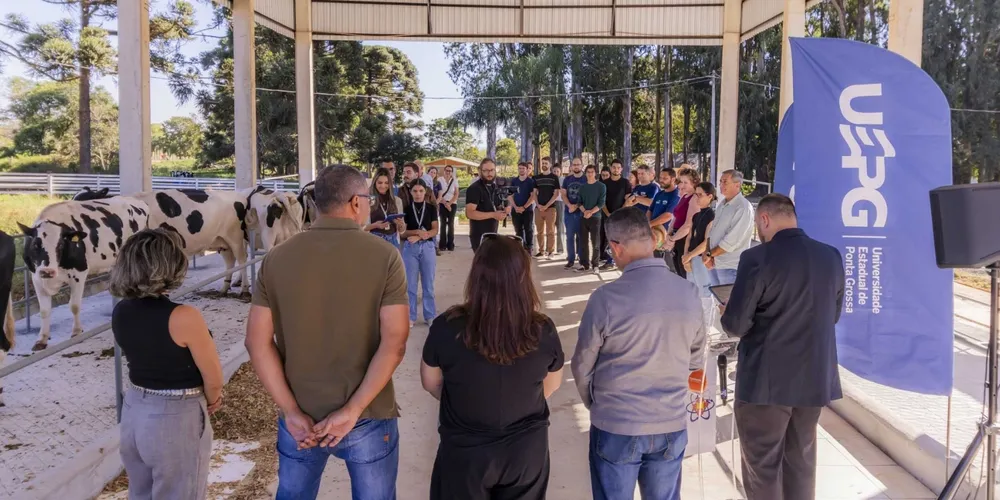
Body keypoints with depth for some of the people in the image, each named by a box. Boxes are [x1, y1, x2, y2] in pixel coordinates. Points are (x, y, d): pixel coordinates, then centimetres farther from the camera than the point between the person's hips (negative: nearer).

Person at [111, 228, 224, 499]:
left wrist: (199, 395, 8)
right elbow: (213, 377, -15)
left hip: (134, 411, 6)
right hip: (177, 420, -6)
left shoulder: (120, 312, -5)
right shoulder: (183, 317, -25)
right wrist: (211, 400, 7)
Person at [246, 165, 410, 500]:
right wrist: (352, 410, -14)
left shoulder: (277, 258, -2)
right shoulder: (384, 256, -11)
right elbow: (394, 343, -17)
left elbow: (258, 341, -5)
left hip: (300, 418, 3)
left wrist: (291, 411, -5)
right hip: (367, 418, -2)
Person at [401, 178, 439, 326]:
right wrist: (417, 231, -14)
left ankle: (430, 315, 16)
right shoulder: (406, 209, 3)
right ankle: (410, 316, 14)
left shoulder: (431, 208, 4)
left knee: (428, 283, 6)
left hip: (427, 247, 0)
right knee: (410, 284, 5)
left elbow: (435, 230, -1)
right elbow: (401, 232, 1)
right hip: (410, 248, 0)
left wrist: (419, 237, -14)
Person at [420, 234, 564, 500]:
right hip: (527, 450, 1)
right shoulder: (543, 331, -19)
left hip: (464, 453, -1)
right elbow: (552, 384, 0)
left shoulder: (447, 327, -23)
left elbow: (431, 382, -3)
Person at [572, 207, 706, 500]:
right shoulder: (689, 293, -6)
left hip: (616, 425, -3)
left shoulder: (606, 298, -18)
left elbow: (583, 367, -6)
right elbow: (696, 360, 7)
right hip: (672, 423, 4)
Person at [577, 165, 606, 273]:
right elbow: (579, 202, 7)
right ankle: (584, 264, 10)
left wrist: (591, 212, -17)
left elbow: (601, 203, -7)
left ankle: (595, 264, 3)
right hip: (583, 217, 4)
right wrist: (584, 211, -12)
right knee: (583, 242, 4)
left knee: (595, 242, -2)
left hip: (595, 217, -4)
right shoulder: (582, 187, 12)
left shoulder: (601, 186, 0)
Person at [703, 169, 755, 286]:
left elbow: (731, 241, -22)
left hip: (730, 267, -8)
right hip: (715, 263, 8)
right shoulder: (722, 203, 10)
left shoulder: (743, 208, -17)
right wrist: (707, 252, -4)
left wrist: (709, 254, -13)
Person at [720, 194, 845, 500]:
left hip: (766, 381, -6)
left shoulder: (757, 258, -17)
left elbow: (735, 325, -16)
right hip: (816, 378, 6)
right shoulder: (832, 256, 2)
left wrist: (727, 316, 5)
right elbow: (833, 315, 13)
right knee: (802, 460, 21)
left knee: (762, 467, 8)